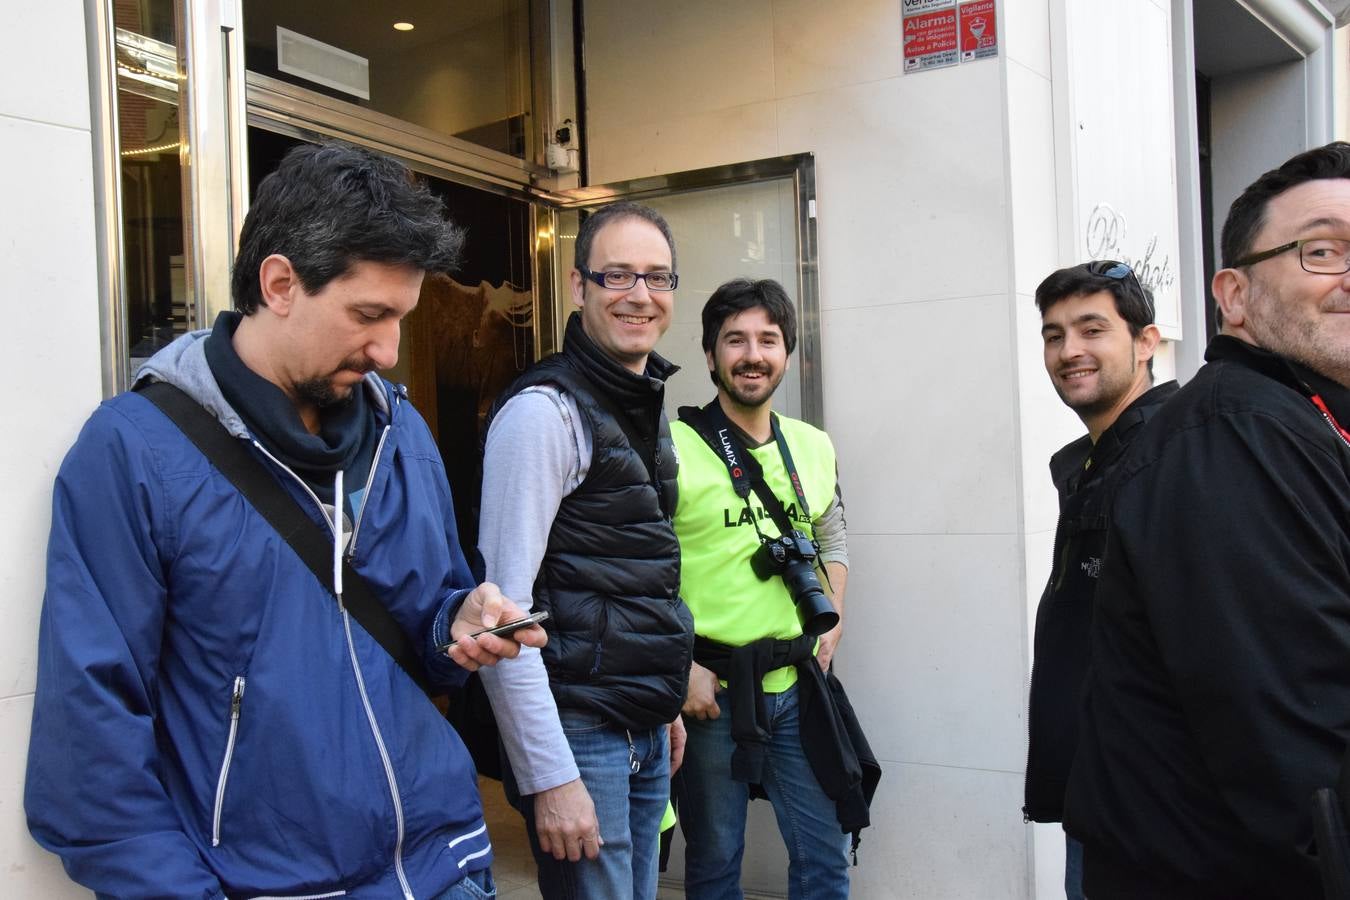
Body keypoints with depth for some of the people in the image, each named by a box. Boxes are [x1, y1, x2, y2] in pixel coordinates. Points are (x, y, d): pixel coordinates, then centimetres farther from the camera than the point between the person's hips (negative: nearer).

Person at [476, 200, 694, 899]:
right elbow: (504, 606, -20)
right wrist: (550, 776, -21)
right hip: (580, 732, -8)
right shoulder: (546, 410, -15)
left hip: (646, 734, 9)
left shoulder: (647, 406, 12)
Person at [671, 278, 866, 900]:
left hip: (796, 684, 5)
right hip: (709, 688, -4)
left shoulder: (814, 447, 8)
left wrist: (832, 617, 9)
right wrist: (682, 667, -13)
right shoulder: (673, 446, -10)